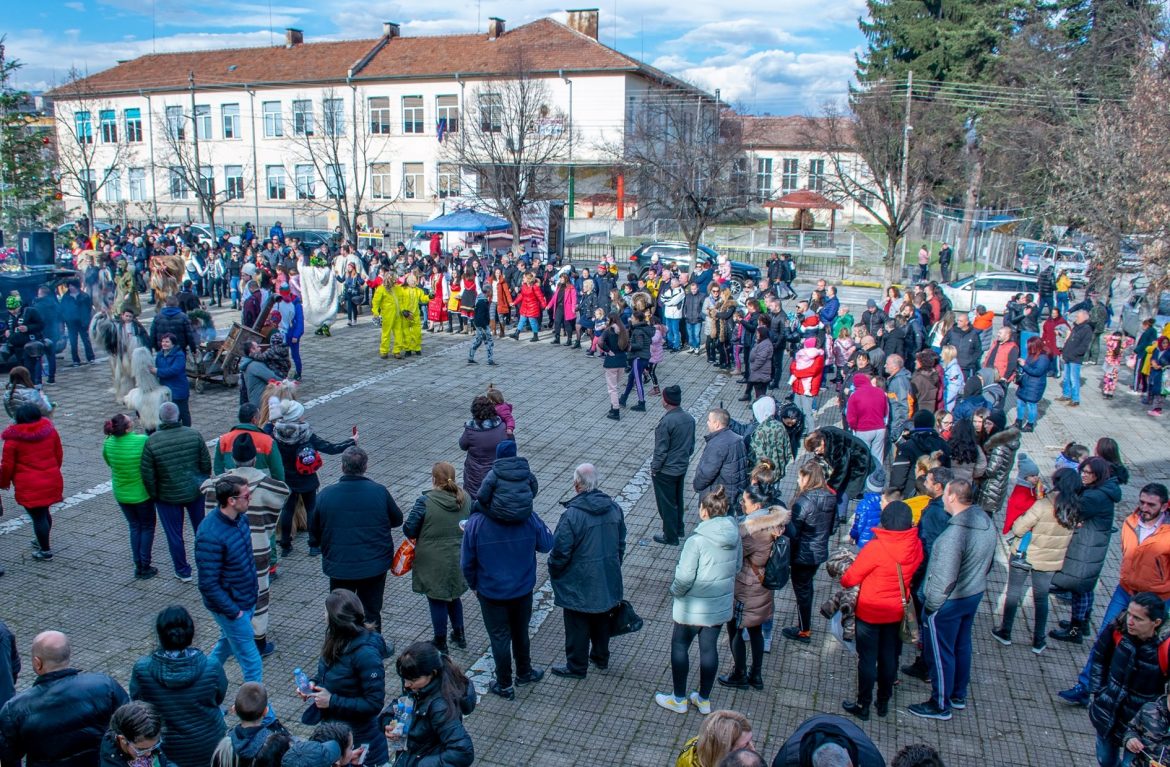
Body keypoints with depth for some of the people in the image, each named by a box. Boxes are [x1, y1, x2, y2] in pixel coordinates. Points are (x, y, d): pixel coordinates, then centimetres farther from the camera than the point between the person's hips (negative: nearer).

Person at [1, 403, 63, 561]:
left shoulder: (13, 438, -11)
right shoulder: (50, 431, 0)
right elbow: (59, 455, 10)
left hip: (29, 486, -5)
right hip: (52, 481, 5)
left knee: (37, 516, 5)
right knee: (44, 512, 23)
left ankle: (45, 551, 13)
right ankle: (42, 542, 40)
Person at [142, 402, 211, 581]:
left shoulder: (151, 441, -17)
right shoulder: (194, 434, -10)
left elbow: (147, 475, -13)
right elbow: (206, 463, -4)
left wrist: (154, 495, 2)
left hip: (168, 497, -2)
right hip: (196, 492, 3)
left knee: (174, 535, 13)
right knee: (202, 529, 19)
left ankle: (183, 572, 23)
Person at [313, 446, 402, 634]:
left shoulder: (326, 495, -11)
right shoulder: (380, 492, -14)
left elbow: (315, 531, 1)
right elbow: (397, 519, 1)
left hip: (339, 567, 1)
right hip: (375, 565, 0)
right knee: (372, 612, 16)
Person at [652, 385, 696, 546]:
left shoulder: (666, 422, -27)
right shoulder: (689, 418, -4)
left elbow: (661, 450, -21)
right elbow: (691, 444, 8)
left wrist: (654, 468, -9)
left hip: (666, 471, -7)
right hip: (682, 467, 7)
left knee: (666, 503, 8)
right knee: (678, 499, 24)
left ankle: (670, 537, 20)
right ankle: (678, 529, 40)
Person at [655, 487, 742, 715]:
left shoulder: (697, 539, -26)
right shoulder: (734, 535, -6)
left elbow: (685, 576, -24)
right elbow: (738, 566, 7)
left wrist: (675, 590, -5)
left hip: (694, 607, -6)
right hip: (721, 605, 6)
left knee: (679, 647, 15)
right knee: (709, 648, 19)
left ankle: (679, 699, 27)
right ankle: (704, 699, 34)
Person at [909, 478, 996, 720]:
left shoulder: (955, 533, -33)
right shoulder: (987, 523, -5)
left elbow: (944, 579, -28)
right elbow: (986, 562, 9)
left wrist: (930, 606, -16)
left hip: (949, 601, -9)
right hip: (975, 594, 9)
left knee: (940, 653, 9)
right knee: (962, 646, 24)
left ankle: (941, 705, 24)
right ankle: (959, 695, 41)